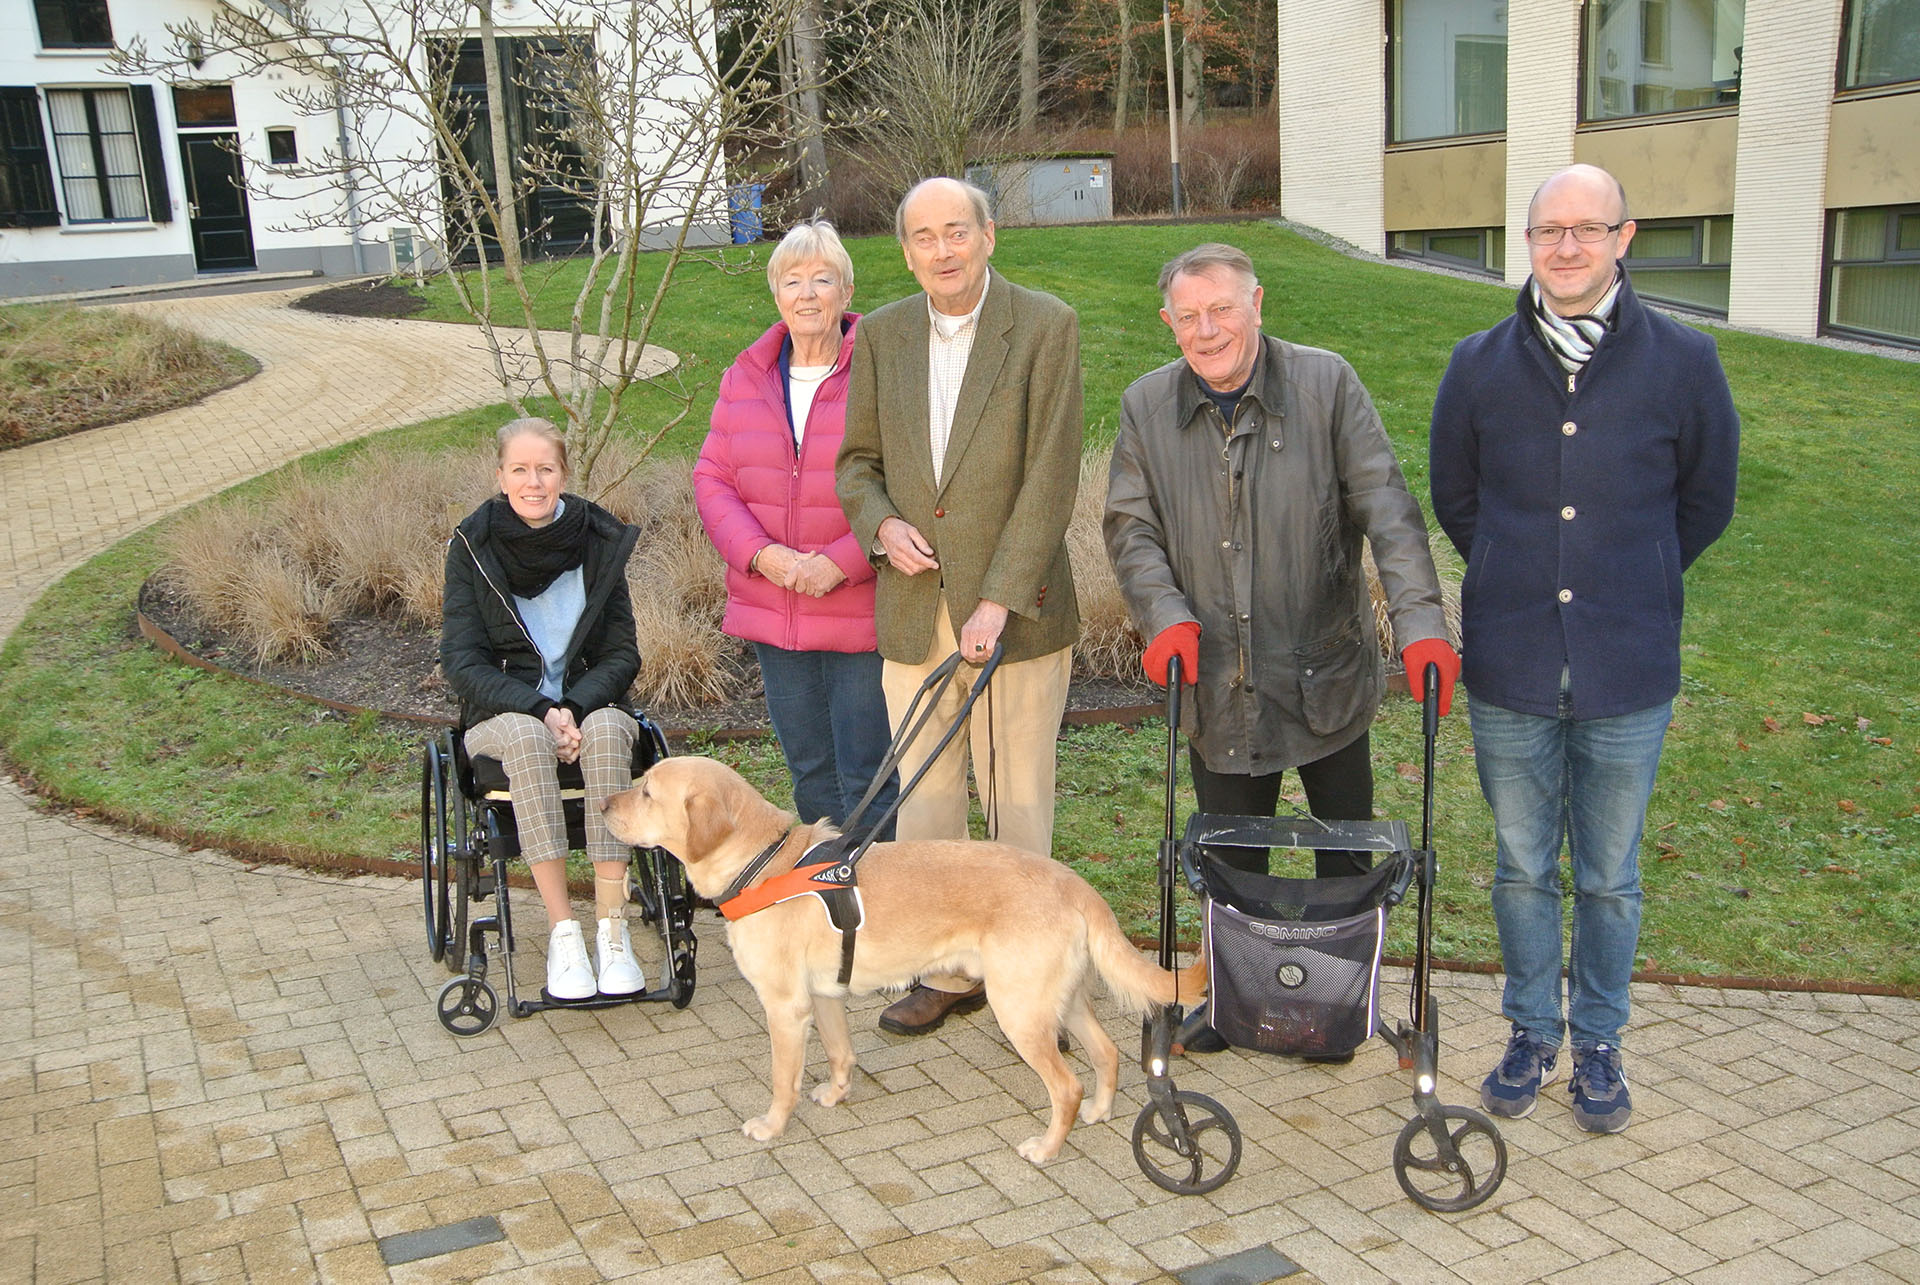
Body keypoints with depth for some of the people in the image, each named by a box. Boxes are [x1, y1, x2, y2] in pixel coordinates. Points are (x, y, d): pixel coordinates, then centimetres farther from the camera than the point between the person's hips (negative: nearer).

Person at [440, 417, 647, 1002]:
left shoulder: (601, 541, 0)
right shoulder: (474, 545, -3)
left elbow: (623, 655, 1)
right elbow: (462, 662, -8)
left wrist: (575, 707, -19)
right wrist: (540, 710, -23)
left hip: (588, 707, 1)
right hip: (500, 716, -1)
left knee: (608, 729, -34)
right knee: (525, 736, -37)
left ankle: (613, 929, -36)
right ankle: (562, 932, -36)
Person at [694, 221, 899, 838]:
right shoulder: (746, 377, 8)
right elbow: (712, 480, 6)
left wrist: (841, 562, -19)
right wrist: (763, 554, -9)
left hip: (862, 617, -5)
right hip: (774, 617, 6)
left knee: (866, 780, -1)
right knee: (810, 776, 17)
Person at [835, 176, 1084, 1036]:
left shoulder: (1046, 326, -5)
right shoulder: (882, 335, 8)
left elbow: (1052, 475, -11)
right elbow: (857, 461, 14)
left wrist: (999, 600, -17)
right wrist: (882, 525, -8)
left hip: (1014, 608, -4)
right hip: (913, 611, 4)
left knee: (1018, 803, 4)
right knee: (925, 799, 10)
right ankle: (947, 971, 25)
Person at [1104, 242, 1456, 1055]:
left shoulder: (1327, 384, -7)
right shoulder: (1146, 406, 0)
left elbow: (1385, 509, -10)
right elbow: (1130, 528, 2)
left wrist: (1420, 620, -21)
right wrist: (1165, 617, -15)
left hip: (1326, 675, -1)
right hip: (1219, 684, 2)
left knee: (1348, 857, 13)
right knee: (1230, 864, 14)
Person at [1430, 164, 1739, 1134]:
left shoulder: (1681, 361, -3)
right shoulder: (1480, 364, 1)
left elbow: (1706, 502, 10)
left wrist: (1625, 585, 13)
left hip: (1629, 673, -1)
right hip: (1508, 671, 1)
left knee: (1610, 877, 11)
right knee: (1522, 867, 13)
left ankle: (1599, 1043, 30)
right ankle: (1532, 1032, 31)